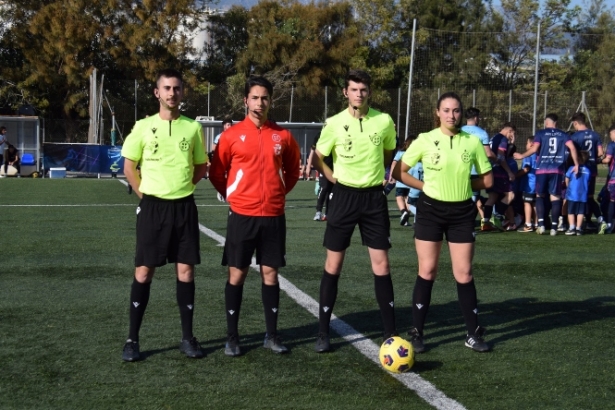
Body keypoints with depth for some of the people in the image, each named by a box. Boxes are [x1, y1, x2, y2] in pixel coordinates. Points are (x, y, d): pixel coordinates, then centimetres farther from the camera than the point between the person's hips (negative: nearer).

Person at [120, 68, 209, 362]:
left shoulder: (193, 128, 3)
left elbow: (201, 167, 14)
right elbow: (129, 166, 6)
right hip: (153, 206, -1)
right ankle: (132, 339, 7)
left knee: (185, 271, 4)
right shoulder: (143, 127, -1)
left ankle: (188, 337, 14)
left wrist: (182, 186, 5)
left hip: (184, 207, 2)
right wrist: (144, 195, 0)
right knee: (144, 272, -1)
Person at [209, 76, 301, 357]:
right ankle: (232, 337, 11)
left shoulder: (282, 135, 4)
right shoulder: (232, 135, -3)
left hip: (274, 215, 2)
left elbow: (293, 170, 18)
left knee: (270, 273, 7)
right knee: (237, 274, 2)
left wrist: (279, 192, 10)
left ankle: (271, 335, 17)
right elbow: (217, 172, 6)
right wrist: (232, 196, 5)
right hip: (242, 215, -2)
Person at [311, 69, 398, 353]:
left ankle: (390, 331, 10)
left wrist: (373, 172, 6)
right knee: (333, 264, 3)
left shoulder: (384, 121, -2)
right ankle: (323, 333, 11)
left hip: (374, 197, 1)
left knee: (381, 264, 1)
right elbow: (318, 158, 7)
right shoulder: (334, 123, -5)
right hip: (344, 196, -1)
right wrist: (335, 179, -2)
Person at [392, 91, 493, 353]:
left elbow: (487, 181, 6)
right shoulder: (425, 140, -5)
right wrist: (425, 185, -5)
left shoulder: (472, 142, -1)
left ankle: (473, 334, 15)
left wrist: (462, 183, -1)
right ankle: (416, 333, 11)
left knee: (464, 274, 3)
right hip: (431, 209, -1)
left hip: (462, 212, 1)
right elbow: (399, 172, -1)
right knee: (427, 272, 2)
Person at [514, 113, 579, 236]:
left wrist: (522, 156, 4)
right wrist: (576, 164, 2)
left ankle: (541, 224, -1)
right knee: (555, 197, 5)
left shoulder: (541, 133, 2)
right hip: (557, 169, 2)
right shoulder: (562, 134, 9)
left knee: (540, 195, 11)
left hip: (542, 168, -1)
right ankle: (554, 227, 0)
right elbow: (572, 147, -3)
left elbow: (534, 148, -10)